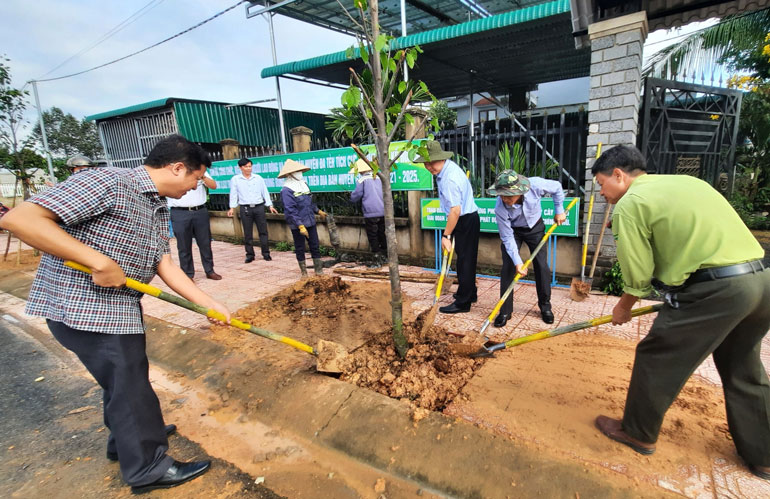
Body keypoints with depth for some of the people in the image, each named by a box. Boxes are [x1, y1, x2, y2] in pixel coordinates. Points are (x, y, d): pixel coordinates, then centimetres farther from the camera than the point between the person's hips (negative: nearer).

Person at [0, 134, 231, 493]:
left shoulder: (158, 208, 7)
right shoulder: (106, 182, -21)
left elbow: (165, 266, 5)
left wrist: (210, 304, 0)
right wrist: (100, 261, -31)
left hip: (122, 306, 9)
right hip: (81, 305, -9)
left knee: (125, 377, 24)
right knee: (129, 384, 2)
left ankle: (128, 437, 47)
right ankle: (148, 467, 21)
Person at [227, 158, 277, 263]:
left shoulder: (258, 178, 9)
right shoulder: (235, 179, 7)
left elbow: (265, 192, 10)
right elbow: (233, 194, 6)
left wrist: (270, 205, 4)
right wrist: (232, 207, -3)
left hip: (259, 207, 1)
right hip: (245, 208, -1)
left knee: (263, 231, 1)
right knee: (247, 233, 2)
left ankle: (266, 253, 8)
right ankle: (250, 255, 10)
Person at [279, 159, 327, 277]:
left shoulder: (303, 184, 8)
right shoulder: (286, 190, -15)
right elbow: (290, 210, -21)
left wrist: (318, 211, 32)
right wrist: (300, 226, -27)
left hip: (310, 222, 6)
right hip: (297, 225, -6)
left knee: (315, 246, 8)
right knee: (300, 248, 8)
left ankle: (319, 270, 17)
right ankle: (304, 271, 21)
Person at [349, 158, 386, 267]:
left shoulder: (362, 179, -6)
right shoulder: (378, 178, 11)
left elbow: (356, 196, -5)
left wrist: (352, 197, 16)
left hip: (370, 214, -6)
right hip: (383, 212, 6)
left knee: (373, 238, 3)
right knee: (382, 235, 18)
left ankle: (378, 261, 4)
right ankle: (384, 257, 26)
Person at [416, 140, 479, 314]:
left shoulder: (450, 179, -27)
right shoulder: (448, 165, 6)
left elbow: (455, 211, -29)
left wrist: (446, 236, -24)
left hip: (466, 220, -10)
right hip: (467, 218, 10)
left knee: (464, 260, -3)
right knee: (466, 259, 19)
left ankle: (462, 303, 6)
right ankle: (469, 293, 34)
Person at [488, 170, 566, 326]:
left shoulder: (535, 185, -34)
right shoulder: (500, 208, -33)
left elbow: (557, 187, -9)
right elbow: (507, 238, -24)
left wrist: (559, 211, -5)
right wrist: (517, 262, -26)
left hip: (535, 227, 1)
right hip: (513, 231, -1)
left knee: (542, 266, 0)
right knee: (508, 268, -11)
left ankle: (545, 306, 19)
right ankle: (505, 311, 0)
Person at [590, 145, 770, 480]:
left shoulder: (630, 203, -7)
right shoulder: (686, 181, 19)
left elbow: (638, 276, -6)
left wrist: (624, 307, 13)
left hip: (716, 288, -9)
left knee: (656, 359, 8)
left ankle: (638, 434, 26)